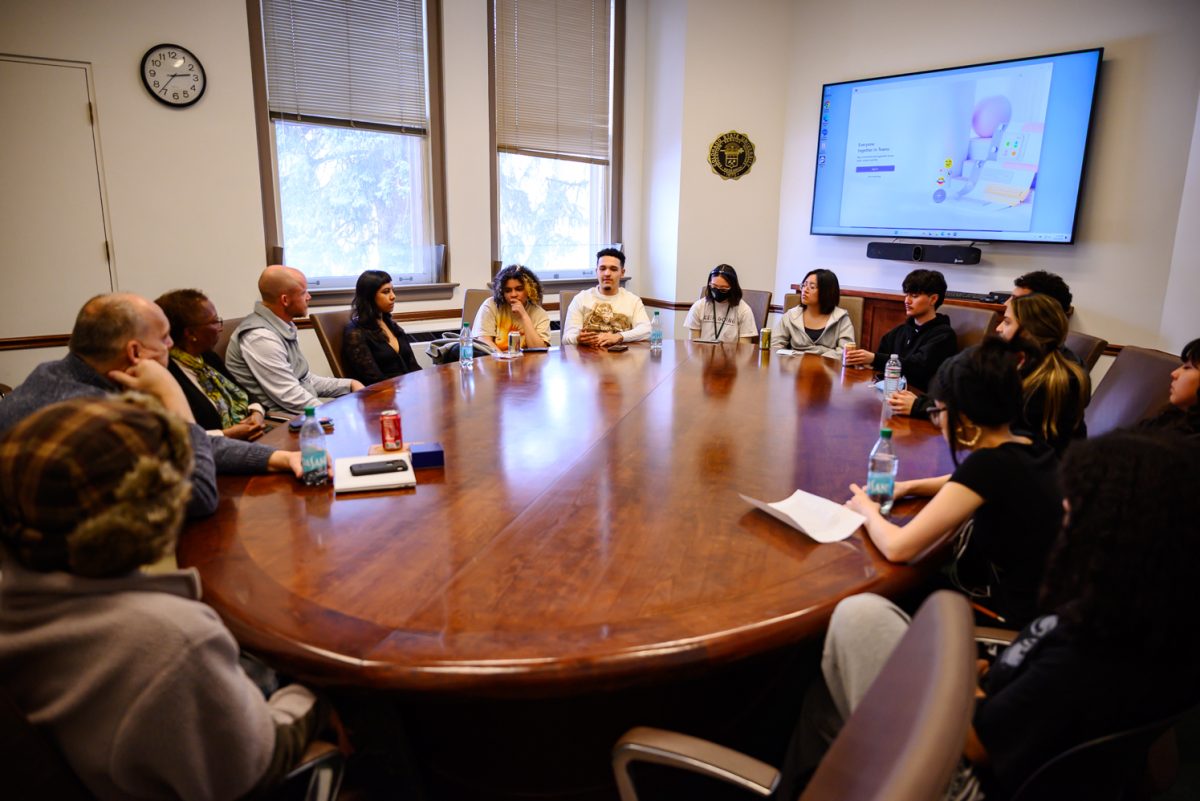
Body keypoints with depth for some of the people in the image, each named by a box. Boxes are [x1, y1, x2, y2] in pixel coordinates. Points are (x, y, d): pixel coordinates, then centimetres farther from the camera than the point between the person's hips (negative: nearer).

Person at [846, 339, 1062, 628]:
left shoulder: (989, 464, -26)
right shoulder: (1032, 450, -2)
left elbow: (897, 548, -23)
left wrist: (868, 511, -3)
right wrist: (908, 487, 11)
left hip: (1011, 625, -7)